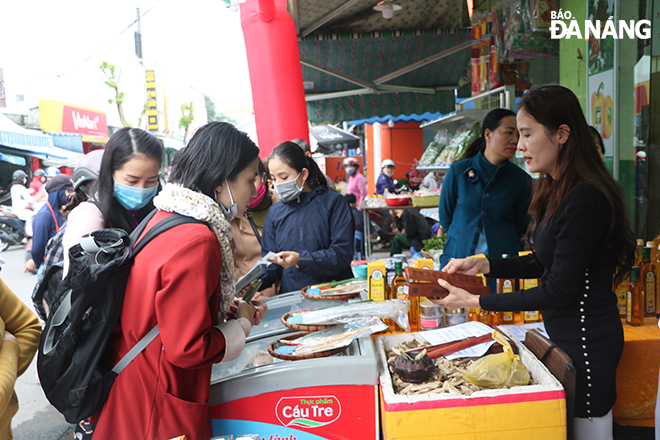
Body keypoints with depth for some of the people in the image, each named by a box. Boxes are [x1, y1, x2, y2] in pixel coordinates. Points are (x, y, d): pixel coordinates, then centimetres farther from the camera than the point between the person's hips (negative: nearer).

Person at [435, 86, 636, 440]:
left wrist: (476, 301, -21)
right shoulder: (558, 191, 6)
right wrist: (484, 265, 1)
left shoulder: (584, 200, -25)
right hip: (564, 331, 9)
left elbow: (559, 289, -23)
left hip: (587, 340, -9)